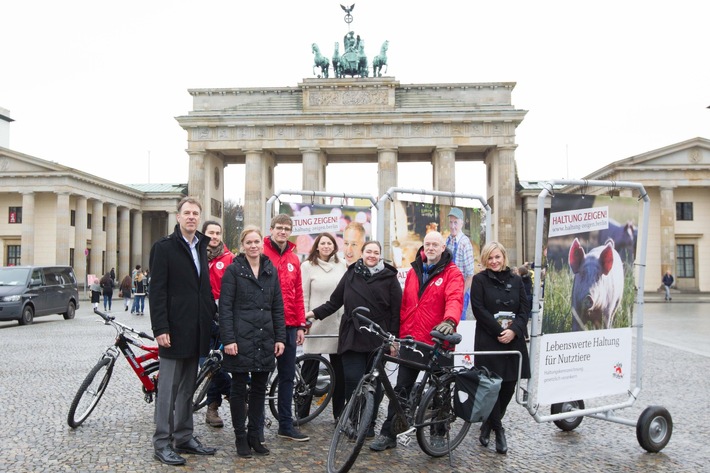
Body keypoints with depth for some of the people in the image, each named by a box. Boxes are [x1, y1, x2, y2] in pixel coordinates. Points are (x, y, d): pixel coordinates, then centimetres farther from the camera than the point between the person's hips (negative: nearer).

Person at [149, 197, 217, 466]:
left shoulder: (201, 247, 14)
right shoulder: (164, 247, -6)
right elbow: (157, 291, -12)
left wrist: (213, 318, 10)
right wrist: (160, 328, -17)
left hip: (196, 330, 6)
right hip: (174, 329, -6)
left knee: (187, 388, 14)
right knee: (169, 388, 1)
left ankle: (184, 438, 24)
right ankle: (162, 444, 12)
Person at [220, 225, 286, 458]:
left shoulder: (271, 271, 10)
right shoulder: (233, 270, -2)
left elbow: (278, 307, 10)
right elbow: (225, 307, -7)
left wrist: (280, 338, 4)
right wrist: (228, 339, -14)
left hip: (265, 339, 4)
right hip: (241, 338, -4)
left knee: (259, 388, 10)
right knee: (239, 388, 6)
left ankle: (254, 436, 23)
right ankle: (240, 437, 18)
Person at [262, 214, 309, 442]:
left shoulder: (294, 259, 11)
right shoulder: (261, 254, -6)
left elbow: (298, 294, 14)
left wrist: (301, 325, 11)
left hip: (289, 326, 6)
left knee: (288, 376, 11)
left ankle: (286, 425, 22)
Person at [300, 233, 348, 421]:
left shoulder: (341, 265, 9)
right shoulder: (308, 266, 1)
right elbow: (303, 296, -2)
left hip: (338, 324, 3)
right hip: (316, 324, -3)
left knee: (339, 370, 8)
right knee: (310, 368, 4)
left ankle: (339, 412, 19)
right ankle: (302, 412, 15)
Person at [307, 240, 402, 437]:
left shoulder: (389, 278, 2)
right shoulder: (351, 274, 7)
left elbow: (396, 310, 0)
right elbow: (335, 301, 12)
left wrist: (393, 339, -5)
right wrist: (315, 313, 2)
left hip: (377, 338, -1)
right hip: (352, 337, 1)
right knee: (353, 380, -5)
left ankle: (369, 424, 22)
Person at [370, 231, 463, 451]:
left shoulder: (452, 273, -5)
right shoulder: (414, 271, 10)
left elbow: (455, 299, -23)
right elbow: (405, 304, 13)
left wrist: (450, 320, -43)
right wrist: (400, 334, 11)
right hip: (411, 342, 4)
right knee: (401, 389, 9)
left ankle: (439, 433, 29)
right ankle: (388, 433, 17)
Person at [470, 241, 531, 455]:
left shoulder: (516, 280, 11)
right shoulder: (479, 280, 1)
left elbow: (525, 309, 6)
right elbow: (479, 309, -7)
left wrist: (514, 330, -11)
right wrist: (500, 331, -14)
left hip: (513, 340, 4)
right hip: (488, 341, -3)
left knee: (509, 385, 5)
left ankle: (489, 424, 25)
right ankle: (498, 429, 8)